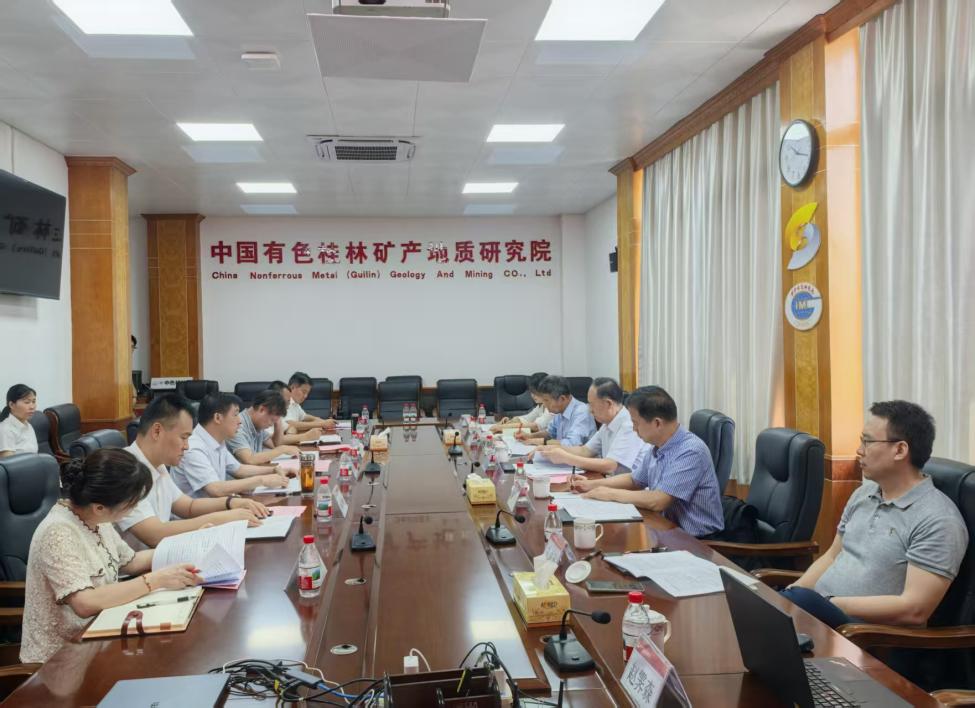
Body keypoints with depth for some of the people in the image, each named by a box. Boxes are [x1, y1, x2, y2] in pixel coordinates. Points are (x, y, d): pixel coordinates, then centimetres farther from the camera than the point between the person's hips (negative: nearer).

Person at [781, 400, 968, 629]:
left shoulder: (937, 521, -13)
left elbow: (914, 609, -19)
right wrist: (794, 593, 0)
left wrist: (832, 603, -19)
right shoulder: (863, 493, 12)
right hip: (818, 611, 7)